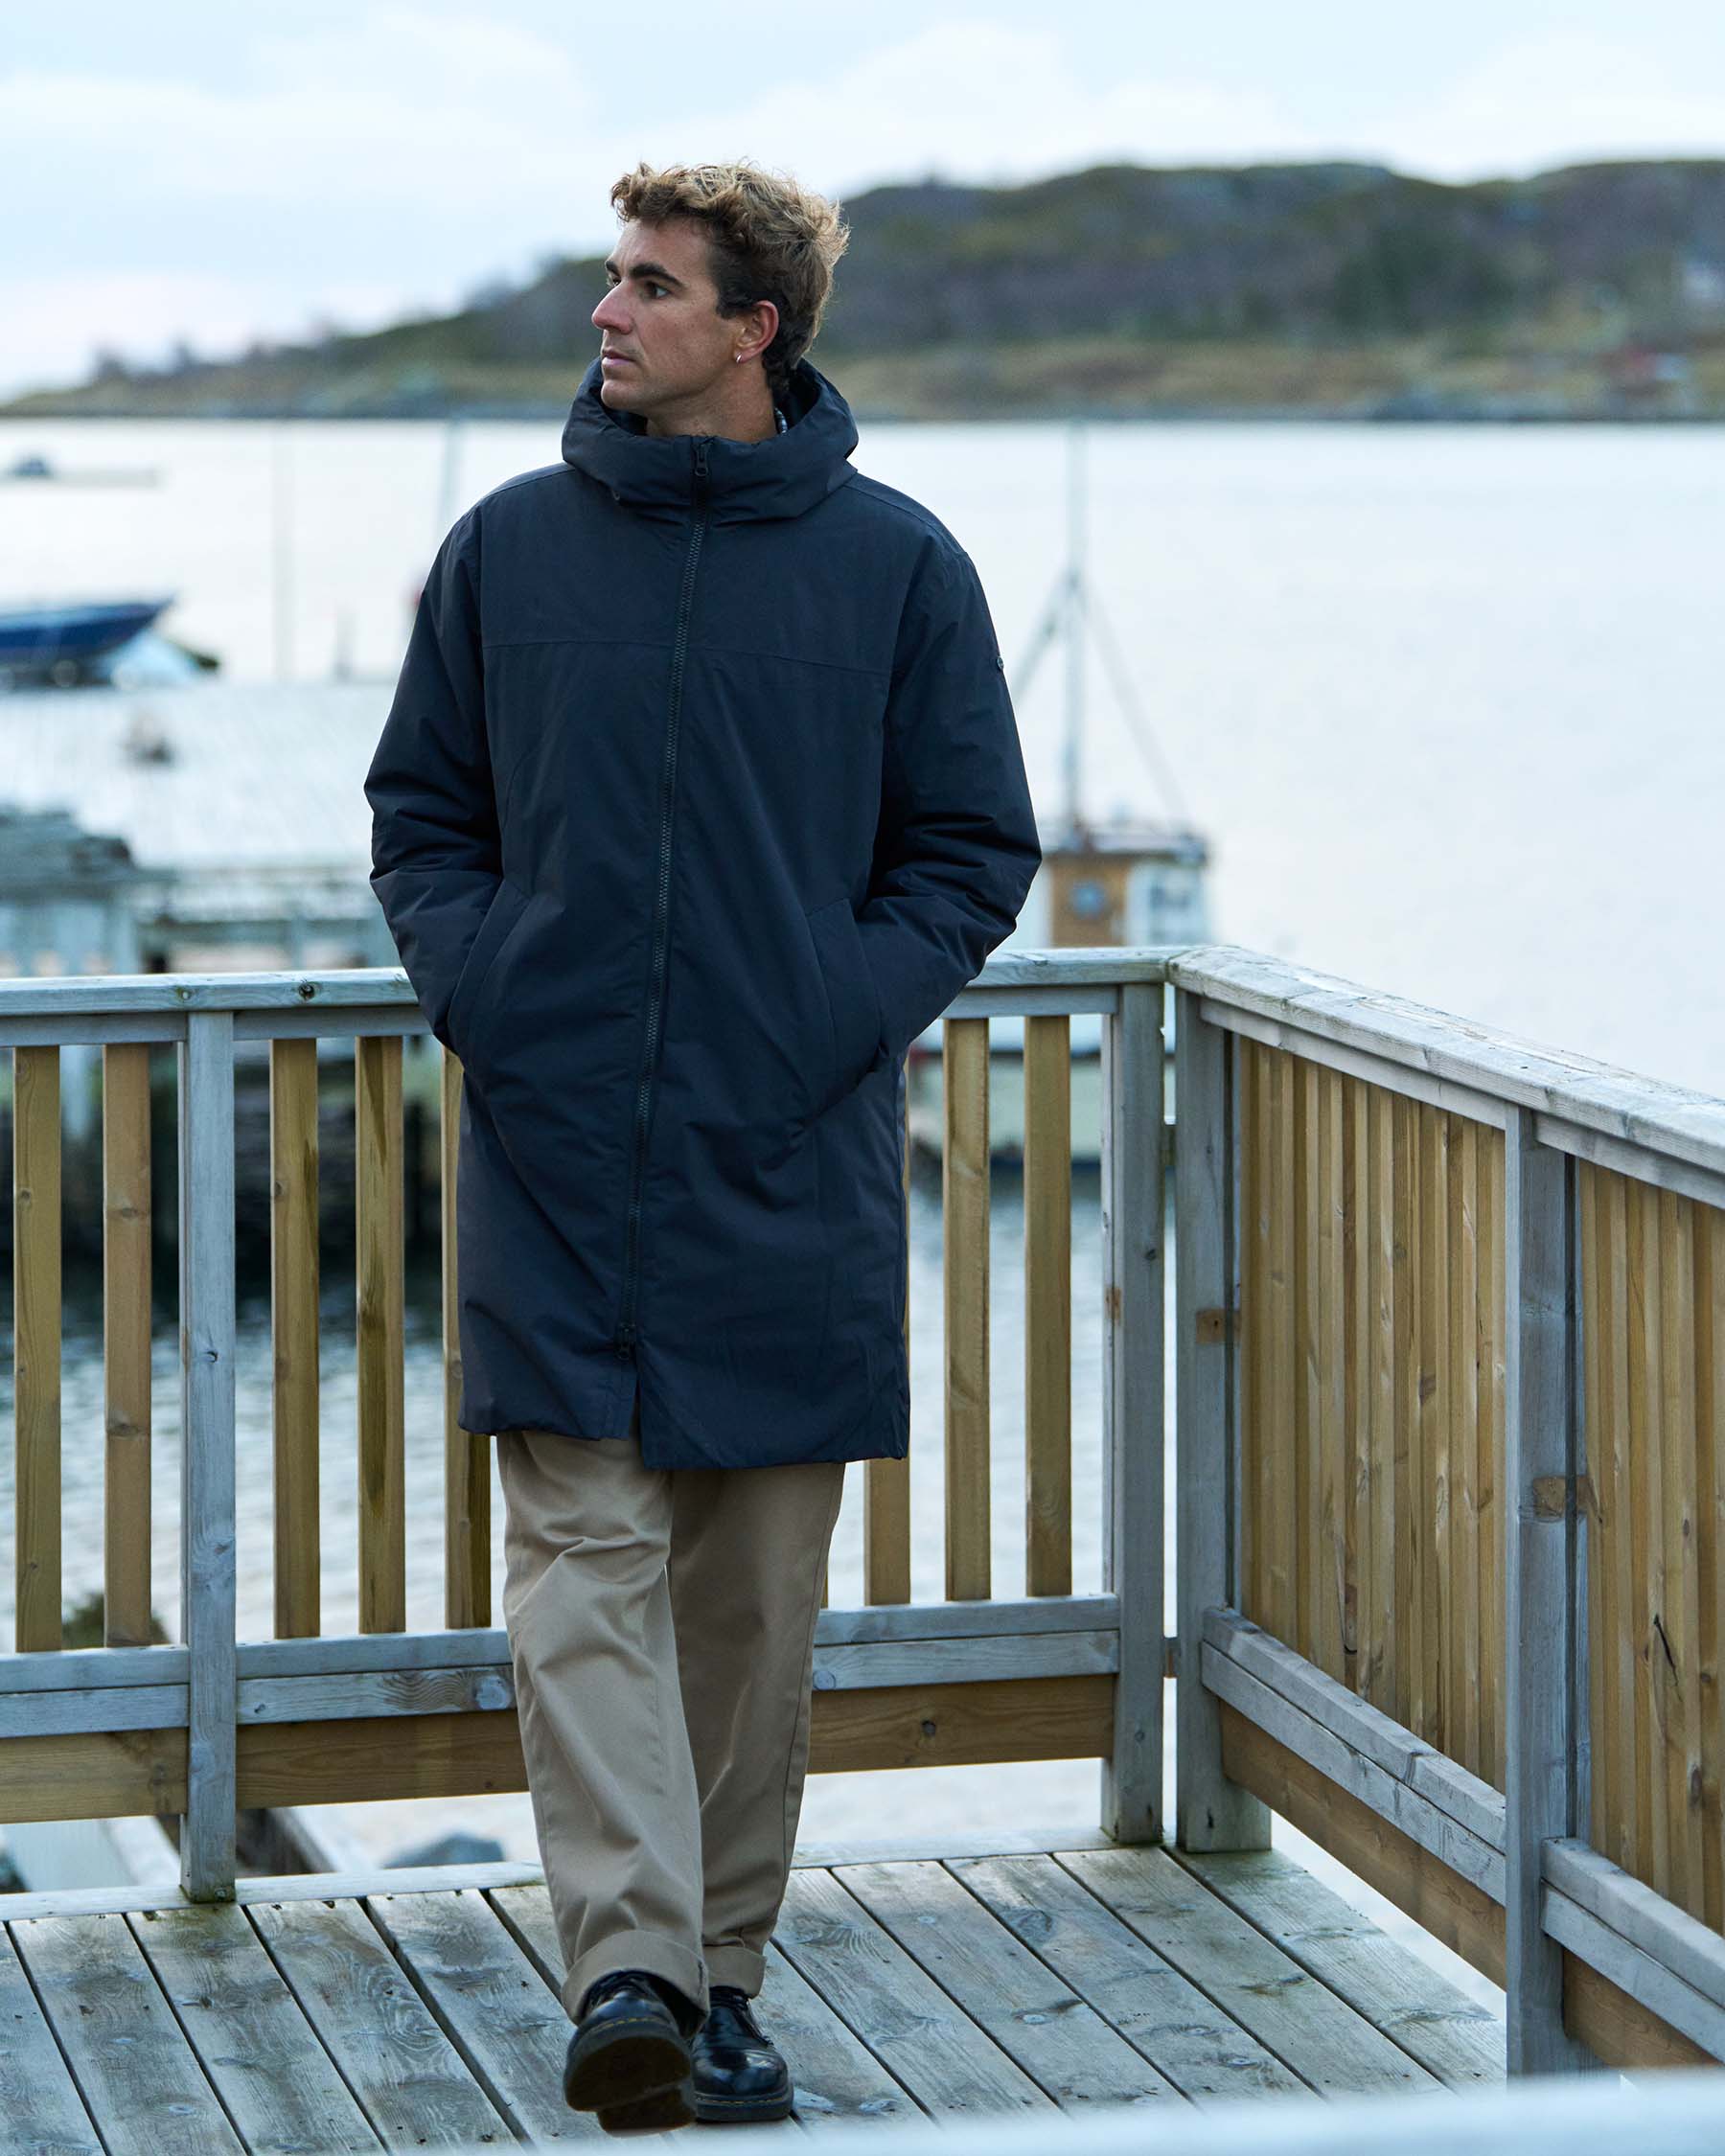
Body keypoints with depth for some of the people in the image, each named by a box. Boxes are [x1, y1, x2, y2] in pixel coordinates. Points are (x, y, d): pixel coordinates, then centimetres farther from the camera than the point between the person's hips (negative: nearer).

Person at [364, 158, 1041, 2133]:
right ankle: (625, 1963, -16)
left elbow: (973, 847, 6)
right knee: (582, 1557, -10)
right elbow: (420, 812, 13)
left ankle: (720, 1974, 17)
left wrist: (847, 1017, -8)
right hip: (554, 1148, 0)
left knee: (757, 1586, 7)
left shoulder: (894, 563, 2)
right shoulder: (508, 548, 5)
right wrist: (475, 991, -4)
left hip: (789, 1160, 0)